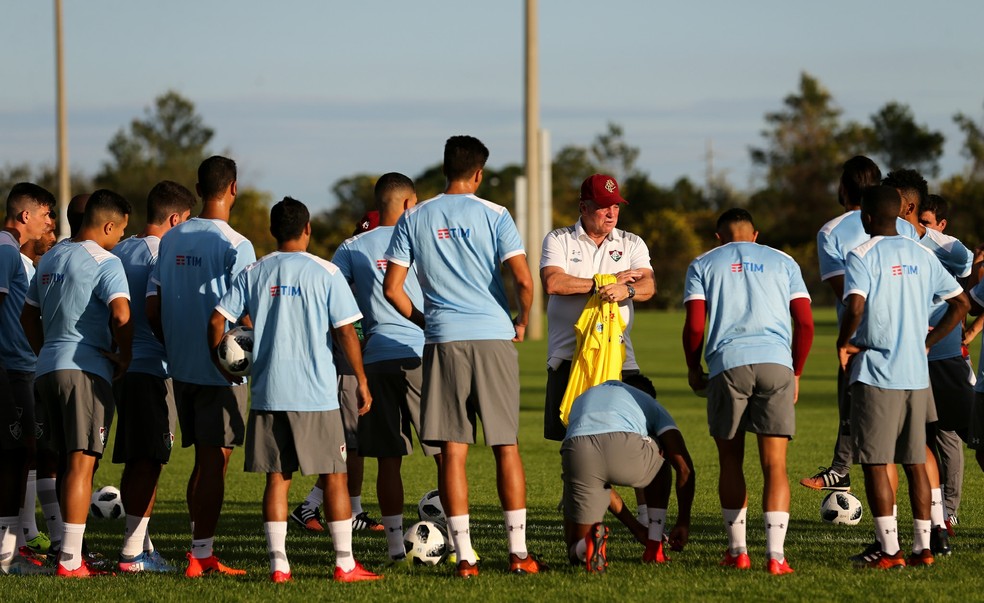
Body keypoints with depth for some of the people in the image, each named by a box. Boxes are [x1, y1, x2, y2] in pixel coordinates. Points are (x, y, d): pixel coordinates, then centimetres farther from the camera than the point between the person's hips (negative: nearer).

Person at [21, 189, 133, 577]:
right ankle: (70, 560, -11)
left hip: (48, 368, 8)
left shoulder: (50, 258, 16)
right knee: (82, 464, -7)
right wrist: (123, 358, -8)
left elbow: (28, 315, 23)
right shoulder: (104, 263, -9)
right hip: (86, 370, -8)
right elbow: (121, 315, -23)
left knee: (68, 462, 16)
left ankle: (69, 549, 19)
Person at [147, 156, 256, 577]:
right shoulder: (236, 246, -13)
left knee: (203, 459, 15)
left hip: (181, 366, 6)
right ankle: (201, 554, -3)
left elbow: (152, 309, 6)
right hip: (221, 368, -6)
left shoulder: (171, 240, 6)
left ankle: (201, 552, 17)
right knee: (215, 459, -2)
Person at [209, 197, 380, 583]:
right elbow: (345, 332, -7)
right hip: (317, 394, -3)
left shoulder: (254, 274, 5)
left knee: (277, 477, 6)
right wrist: (362, 382, 2)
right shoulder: (325, 273, -3)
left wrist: (221, 367, 16)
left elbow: (217, 322, 1)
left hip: (268, 393, 3)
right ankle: (345, 563, 6)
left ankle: (278, 564, 3)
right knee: (334, 475, 5)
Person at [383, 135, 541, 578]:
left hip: (443, 341, 1)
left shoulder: (414, 219, 6)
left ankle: (464, 556, -1)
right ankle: (518, 551, 6)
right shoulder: (493, 216, -1)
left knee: (453, 450, 2)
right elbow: (523, 279, -10)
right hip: (494, 336, -1)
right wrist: (522, 321, 8)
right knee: (506, 446, 6)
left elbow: (391, 288, 3)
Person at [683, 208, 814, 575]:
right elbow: (805, 323, 12)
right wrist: (796, 372, 22)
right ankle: (775, 555, -11)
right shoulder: (782, 262, 20)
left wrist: (694, 370, 20)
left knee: (731, 460, 14)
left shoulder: (703, 265, 16)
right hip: (776, 363, 1)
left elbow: (694, 326, 5)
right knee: (774, 464, -1)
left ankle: (737, 551, 17)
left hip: (727, 365, -1)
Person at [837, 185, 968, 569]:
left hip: (876, 375, -6)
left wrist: (843, 342, -5)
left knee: (875, 463, -2)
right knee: (915, 462, 11)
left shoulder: (862, 256, -8)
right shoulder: (922, 256, 10)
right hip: (917, 374, 6)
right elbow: (960, 303, 11)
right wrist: (927, 342, 14)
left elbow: (855, 306, -23)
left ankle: (889, 550, -5)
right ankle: (922, 547, 11)